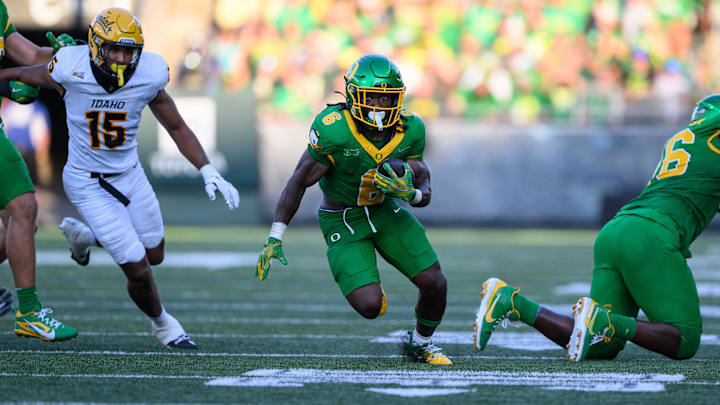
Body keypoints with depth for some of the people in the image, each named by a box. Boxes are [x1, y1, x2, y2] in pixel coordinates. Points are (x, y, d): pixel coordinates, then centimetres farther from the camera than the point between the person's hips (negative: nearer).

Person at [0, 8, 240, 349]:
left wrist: (209, 173, -11)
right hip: (88, 185, -4)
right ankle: (161, 322, 28)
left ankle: (83, 236, 43)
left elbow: (177, 128, -2)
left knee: (154, 254, 20)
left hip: (130, 176, 4)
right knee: (138, 269, -5)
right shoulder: (70, 71, -24)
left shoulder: (147, 76, -15)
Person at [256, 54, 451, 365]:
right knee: (370, 306, -17)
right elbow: (299, 182, -17)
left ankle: (420, 343, 28)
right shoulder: (334, 130, -28)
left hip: (385, 209, 4)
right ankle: (366, 288, 23)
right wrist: (274, 239, -17)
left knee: (435, 284, -4)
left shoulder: (410, 130, -15)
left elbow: (425, 193, -5)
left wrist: (412, 194, -30)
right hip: (343, 220, -4)